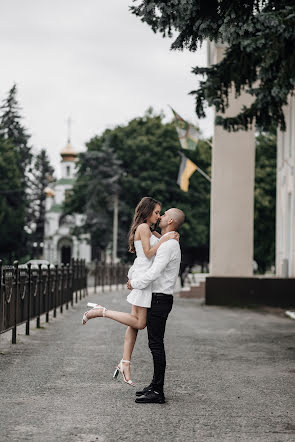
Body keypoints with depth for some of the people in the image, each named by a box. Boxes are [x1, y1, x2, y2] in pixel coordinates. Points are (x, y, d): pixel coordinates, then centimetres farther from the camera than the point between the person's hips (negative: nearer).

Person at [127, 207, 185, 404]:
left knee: (156, 344, -9)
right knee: (155, 343, 14)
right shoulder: (170, 243, 17)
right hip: (158, 299, 10)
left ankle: (158, 392, -6)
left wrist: (134, 283, -10)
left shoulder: (168, 245, -17)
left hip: (160, 299, -10)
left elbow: (153, 273, -24)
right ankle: (155, 385, 22)